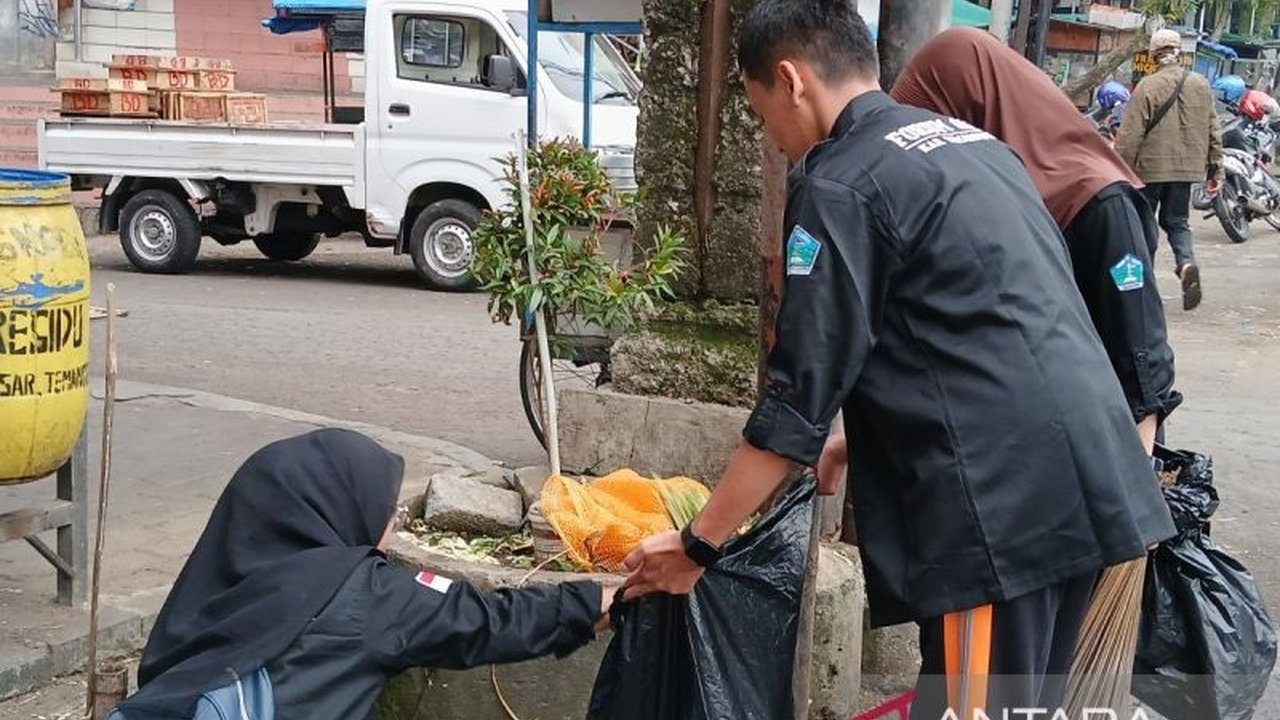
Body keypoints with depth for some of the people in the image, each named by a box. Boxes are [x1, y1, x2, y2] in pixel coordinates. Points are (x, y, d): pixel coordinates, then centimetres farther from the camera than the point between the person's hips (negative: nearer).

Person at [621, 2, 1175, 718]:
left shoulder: (840, 185, -8)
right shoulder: (973, 143, 19)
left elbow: (798, 397, -9)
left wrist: (697, 545, 0)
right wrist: (864, 440, 33)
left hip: (1003, 504, -9)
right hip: (1080, 485, 9)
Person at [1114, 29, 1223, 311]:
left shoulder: (1147, 87, -11)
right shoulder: (1201, 84, 4)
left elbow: (1130, 136, -12)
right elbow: (1214, 131, 8)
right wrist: (1215, 170, 15)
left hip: (1151, 168, -4)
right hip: (1188, 168, 4)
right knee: (1177, 222, 13)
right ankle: (1187, 263, -12)